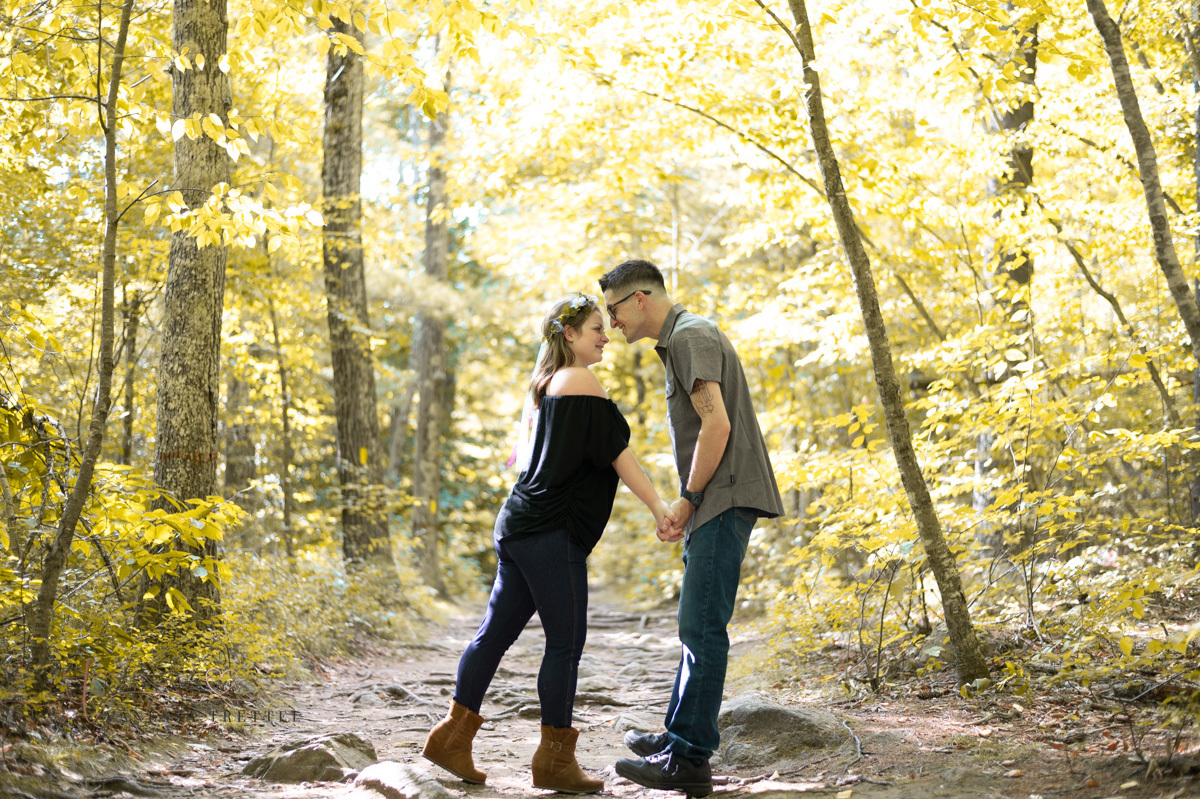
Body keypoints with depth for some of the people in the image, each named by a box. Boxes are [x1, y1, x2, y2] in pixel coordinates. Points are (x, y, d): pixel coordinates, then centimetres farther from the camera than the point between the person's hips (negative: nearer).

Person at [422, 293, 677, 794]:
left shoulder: (543, 385, 19)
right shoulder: (580, 381, -9)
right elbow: (617, 454, -12)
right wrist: (658, 507, -10)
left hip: (519, 525, 10)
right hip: (551, 532, -10)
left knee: (497, 631, 11)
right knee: (566, 642, -2)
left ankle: (454, 735, 14)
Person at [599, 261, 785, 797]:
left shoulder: (691, 336, -11)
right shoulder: (680, 340, 21)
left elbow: (717, 424, -20)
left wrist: (687, 499, -13)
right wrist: (688, 509, 16)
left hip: (726, 498, -11)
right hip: (713, 504, 11)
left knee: (702, 627, -10)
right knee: (697, 625, 15)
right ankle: (679, 736, 24)